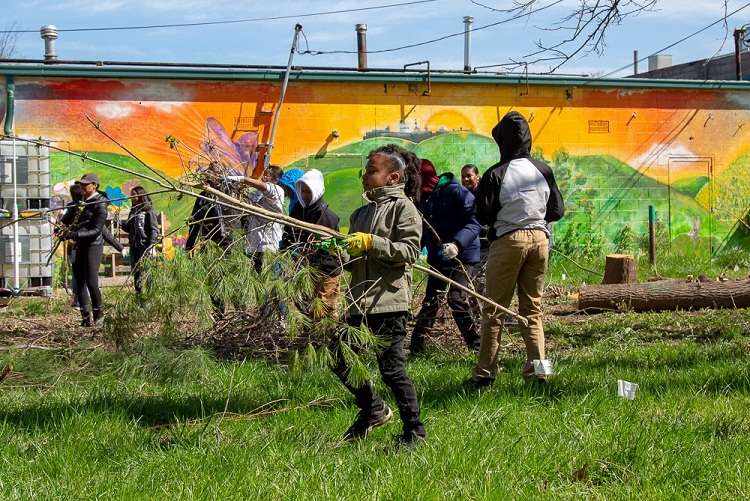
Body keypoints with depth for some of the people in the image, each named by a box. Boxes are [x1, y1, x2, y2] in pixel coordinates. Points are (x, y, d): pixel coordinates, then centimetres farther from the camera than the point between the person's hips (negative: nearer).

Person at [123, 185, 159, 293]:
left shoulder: (149, 212, -6)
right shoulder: (133, 211, 16)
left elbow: (154, 230, -9)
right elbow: (128, 229, 20)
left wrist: (150, 246, -17)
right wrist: (122, 224, 0)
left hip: (144, 246, -7)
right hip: (133, 246, 7)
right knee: (135, 271, 9)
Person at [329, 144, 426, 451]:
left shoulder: (402, 207, -4)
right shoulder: (362, 213, 19)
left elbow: (410, 251, -15)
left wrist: (371, 243, -19)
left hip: (389, 301, -8)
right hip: (360, 300, 8)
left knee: (391, 368, -6)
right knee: (339, 358, 8)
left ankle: (415, 431, 7)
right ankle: (374, 409, 27)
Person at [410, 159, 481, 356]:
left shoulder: (456, 192, -12)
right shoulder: (422, 201, 11)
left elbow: (473, 224, -19)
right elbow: (422, 232, 18)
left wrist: (457, 244, -33)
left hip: (461, 256, -7)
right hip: (437, 258, 7)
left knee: (456, 297, -16)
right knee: (430, 301, 9)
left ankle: (476, 345, -7)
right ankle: (416, 347, 14)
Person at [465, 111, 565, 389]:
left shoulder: (496, 174, -11)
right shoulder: (544, 171, 2)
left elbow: (483, 216, -9)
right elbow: (558, 210, 7)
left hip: (508, 241, -4)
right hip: (539, 239, 4)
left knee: (494, 309, 3)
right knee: (532, 309, 12)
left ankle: (485, 373, 5)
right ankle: (537, 371, 7)